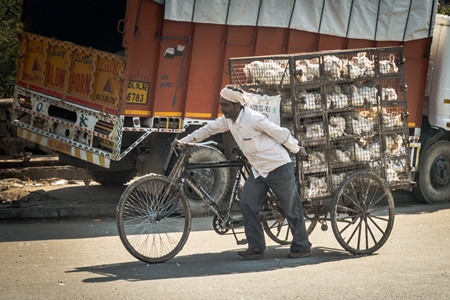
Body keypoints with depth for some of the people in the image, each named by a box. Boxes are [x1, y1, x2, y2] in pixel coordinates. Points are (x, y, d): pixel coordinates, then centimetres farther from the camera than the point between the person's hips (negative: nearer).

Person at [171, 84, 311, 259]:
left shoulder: (254, 119, -24)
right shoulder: (228, 120, -1)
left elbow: (282, 134, -15)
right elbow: (208, 129, 9)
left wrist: (297, 149, -2)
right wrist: (184, 141, 1)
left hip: (279, 169, -7)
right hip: (258, 171, 7)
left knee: (292, 209, 1)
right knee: (247, 205, -4)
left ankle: (301, 248, 13)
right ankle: (256, 248, 1)